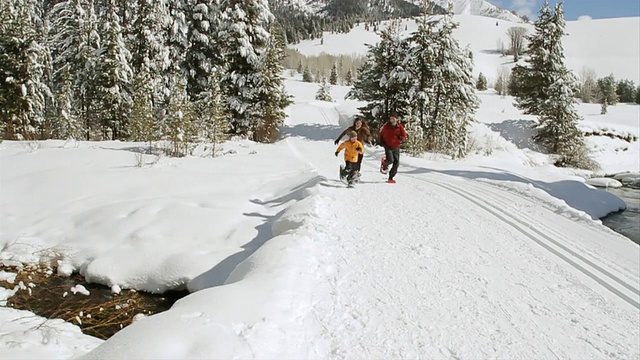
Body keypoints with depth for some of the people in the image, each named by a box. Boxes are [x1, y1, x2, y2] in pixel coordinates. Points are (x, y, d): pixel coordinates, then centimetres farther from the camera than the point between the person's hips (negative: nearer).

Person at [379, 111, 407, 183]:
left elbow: (404, 136, -3)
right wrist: (381, 141, 2)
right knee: (390, 160, -22)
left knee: (396, 163, 0)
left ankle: (391, 178, 14)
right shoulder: (386, 126, -3)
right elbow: (381, 134, 15)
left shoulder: (400, 126, -4)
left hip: (396, 147, 2)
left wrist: (402, 139, -25)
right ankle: (385, 165, 14)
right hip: (388, 146, -2)